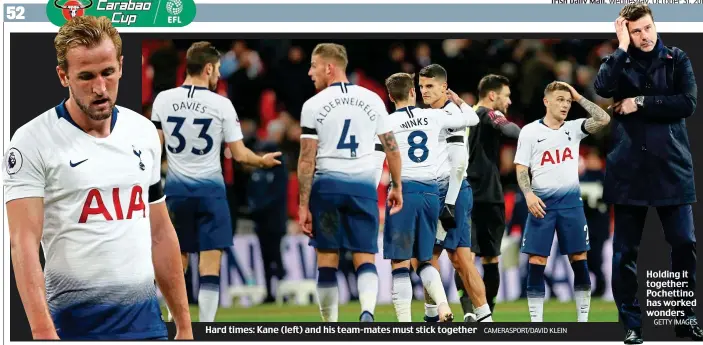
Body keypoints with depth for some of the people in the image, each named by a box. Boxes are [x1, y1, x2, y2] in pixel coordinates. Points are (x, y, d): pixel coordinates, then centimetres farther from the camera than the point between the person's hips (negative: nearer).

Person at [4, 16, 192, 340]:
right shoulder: (32, 142, -7)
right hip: (76, 324, -5)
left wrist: (184, 324, 14)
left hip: (146, 320, 5)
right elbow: (24, 242, -15)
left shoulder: (145, 133, 10)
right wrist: (42, 331, -25)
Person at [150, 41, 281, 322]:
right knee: (210, 267, -2)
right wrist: (263, 161, 15)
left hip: (176, 189, 3)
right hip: (209, 189, -3)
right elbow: (239, 154, -4)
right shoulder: (220, 104, -8)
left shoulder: (163, 100, 0)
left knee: (176, 264, 14)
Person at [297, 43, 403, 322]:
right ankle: (367, 312, -23)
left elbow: (307, 160, -6)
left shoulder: (314, 105, -3)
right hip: (363, 185, 2)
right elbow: (392, 148, 10)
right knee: (365, 258, 3)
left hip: (327, 185, -2)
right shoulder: (372, 100, 6)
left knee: (327, 260, 7)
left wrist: (303, 205, -3)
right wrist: (397, 187, 22)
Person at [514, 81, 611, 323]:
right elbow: (521, 169, 0)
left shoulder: (574, 128, 8)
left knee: (579, 261, 2)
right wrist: (528, 194, -16)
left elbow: (603, 120, -5)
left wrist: (579, 98, 0)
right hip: (542, 203, -2)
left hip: (571, 201, 2)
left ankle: (583, 319, 9)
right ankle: (536, 322, 1)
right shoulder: (530, 131, 1)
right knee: (536, 262, -4)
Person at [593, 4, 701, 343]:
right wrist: (623, 48, -12)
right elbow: (602, 87, -15)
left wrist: (641, 103, -9)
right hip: (629, 166, 0)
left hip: (671, 165, 0)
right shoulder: (619, 61, 6)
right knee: (624, 251, 2)